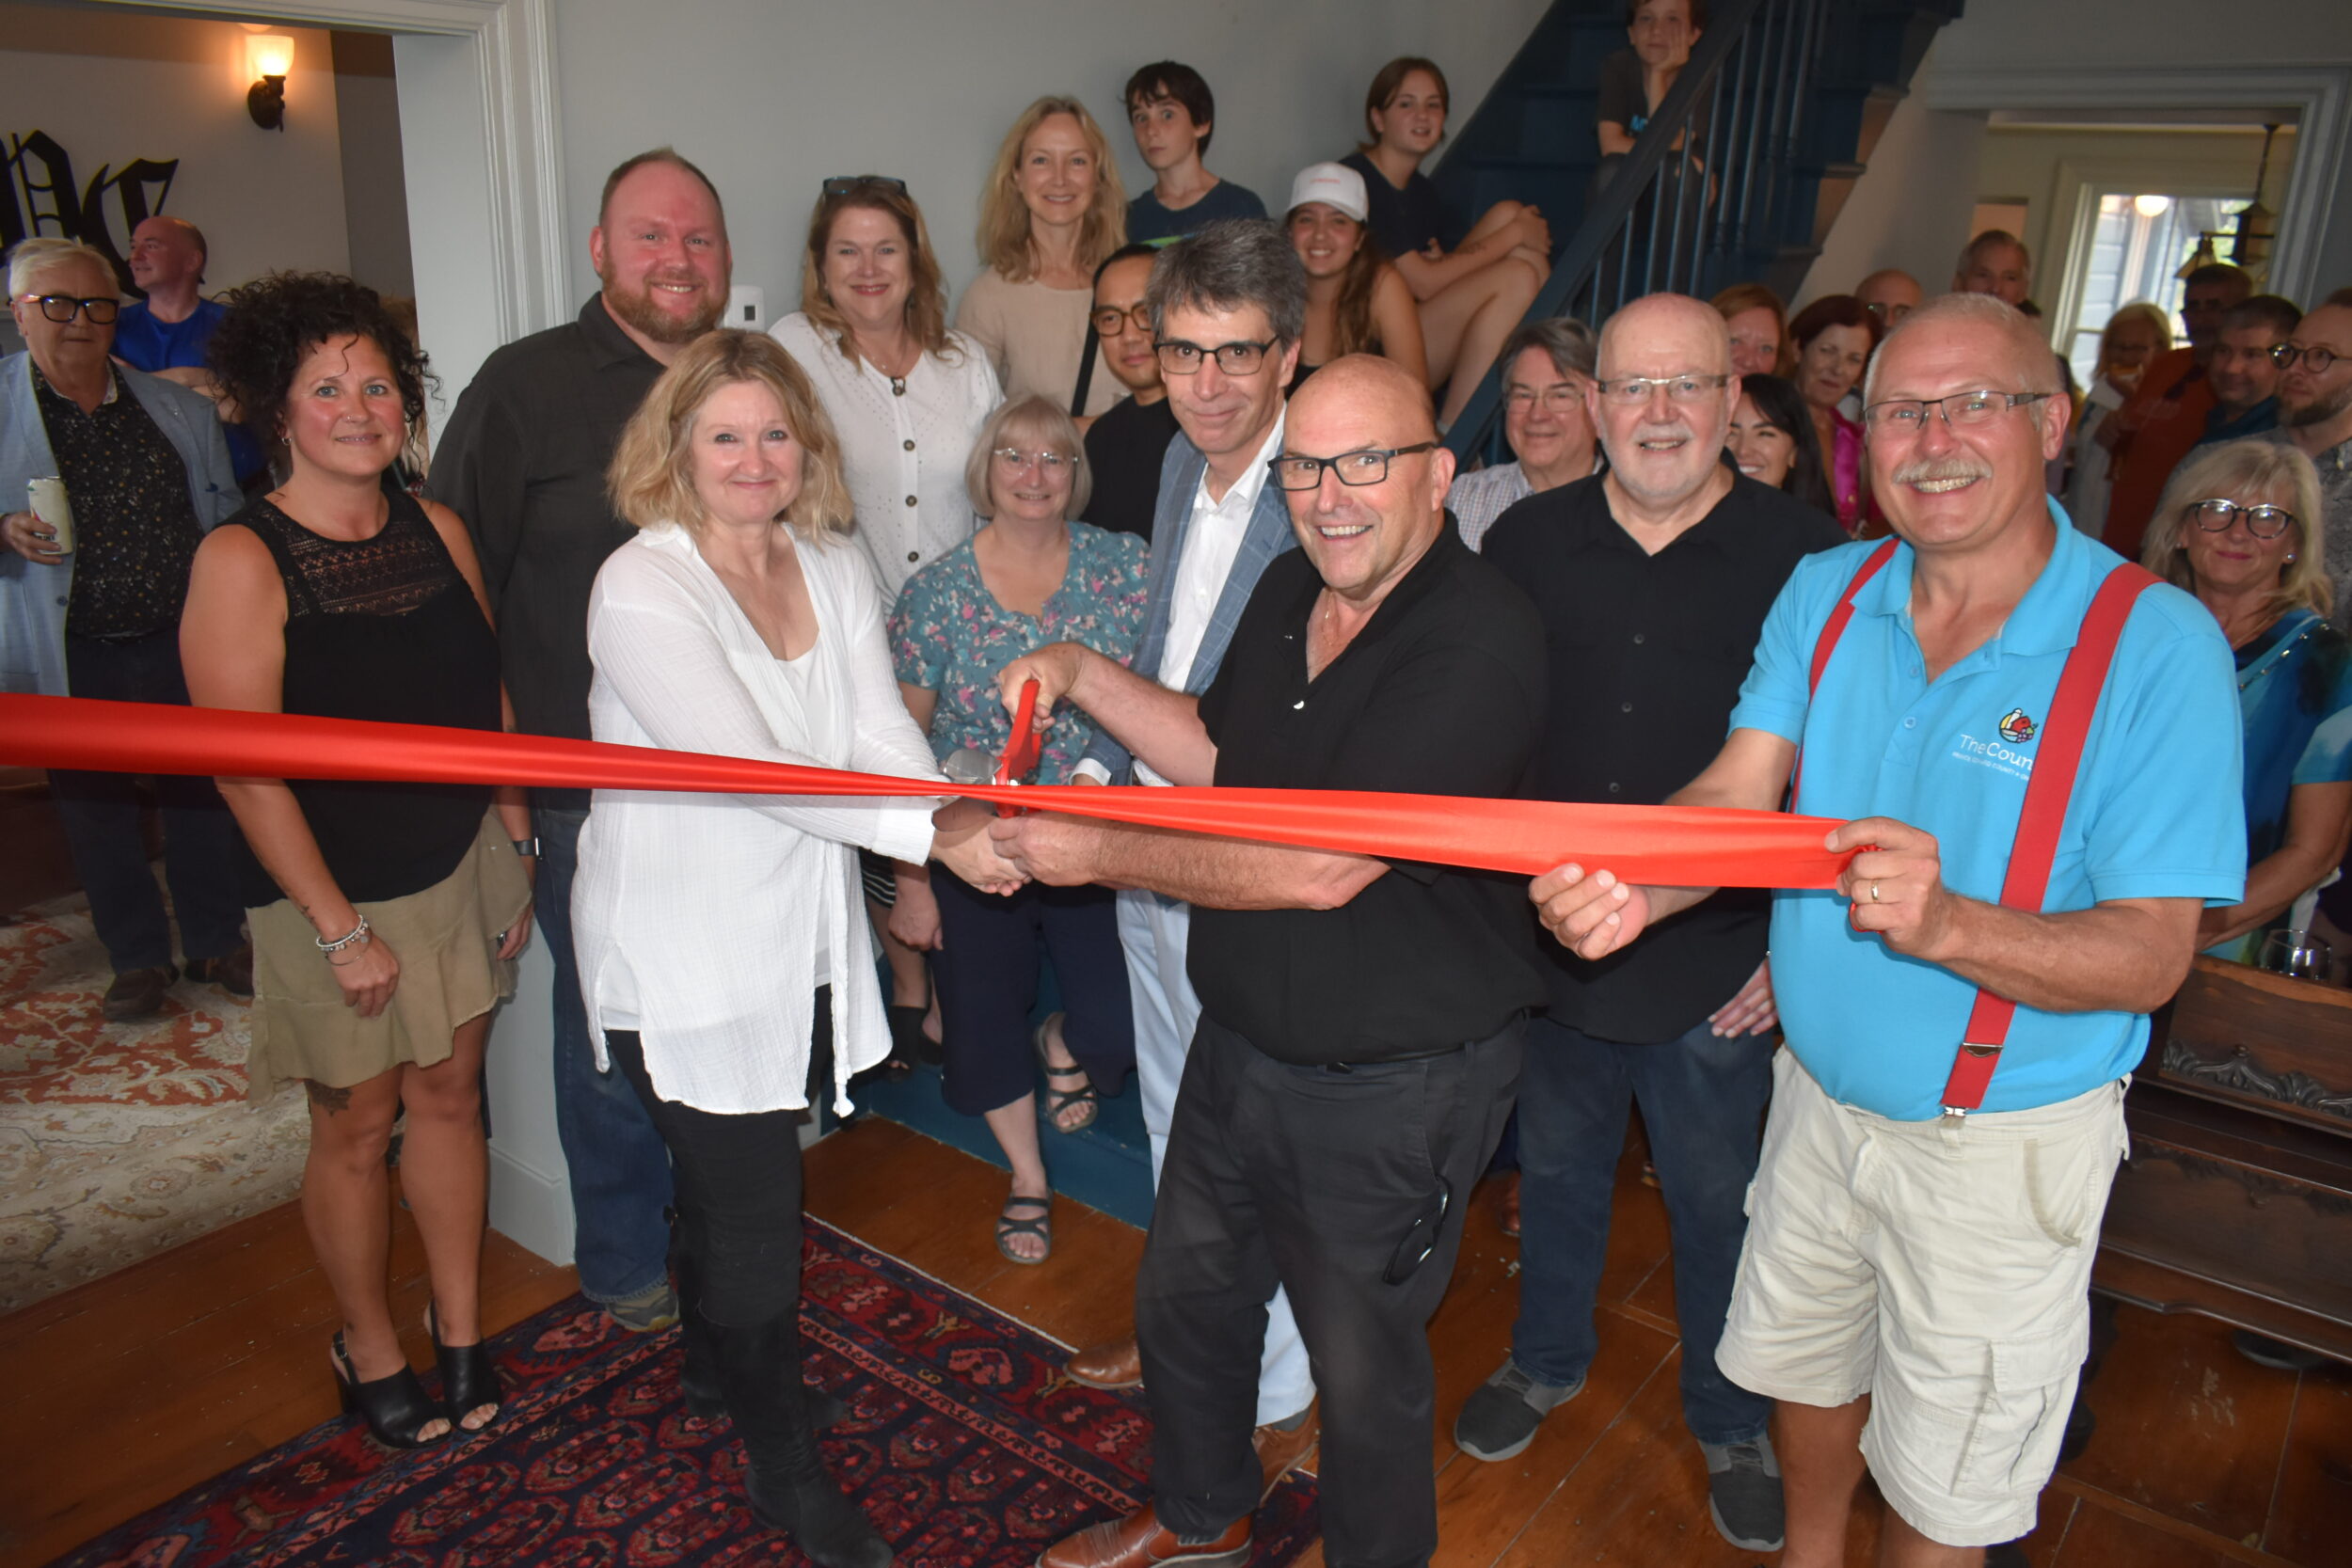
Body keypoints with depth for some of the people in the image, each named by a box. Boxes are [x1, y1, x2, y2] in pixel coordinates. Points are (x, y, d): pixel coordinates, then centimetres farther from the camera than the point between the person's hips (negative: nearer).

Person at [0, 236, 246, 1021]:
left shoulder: (180, 410, 6)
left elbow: (226, 520, 12)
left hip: (185, 644, 1)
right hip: (70, 657, -1)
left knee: (203, 799, 11)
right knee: (97, 814, 11)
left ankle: (216, 943, 29)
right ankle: (137, 957, 28)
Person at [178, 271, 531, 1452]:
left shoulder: (438, 531, 0)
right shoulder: (242, 561, -15)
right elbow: (246, 768, -17)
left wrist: (517, 843, 6)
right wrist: (341, 929, -16)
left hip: (461, 867, 4)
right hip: (335, 893, -4)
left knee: (448, 1094, 15)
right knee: (356, 1123, 11)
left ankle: (460, 1330, 33)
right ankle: (369, 1349, 33)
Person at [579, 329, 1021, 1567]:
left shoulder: (837, 569, 3)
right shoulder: (640, 587, -18)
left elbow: (880, 731, -8)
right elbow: (748, 761, -28)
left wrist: (957, 811, -29)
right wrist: (932, 836, -35)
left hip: (800, 935, 6)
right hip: (685, 949, -6)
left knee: (735, 1174, 23)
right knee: (752, 1203, 4)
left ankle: (714, 1356, 51)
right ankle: (784, 1467, 26)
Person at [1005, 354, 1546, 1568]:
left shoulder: (1477, 640, -26)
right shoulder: (1290, 590, 1)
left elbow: (1321, 868, -31)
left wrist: (1098, 853, -21)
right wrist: (1083, 675, 3)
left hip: (1393, 1089, -8)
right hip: (1239, 1042, 8)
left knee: (1362, 1365, 15)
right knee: (1183, 1294, 26)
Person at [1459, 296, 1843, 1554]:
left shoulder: (1809, 557, -10)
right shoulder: (1528, 541, -1)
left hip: (1721, 972, -2)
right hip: (1544, 948, 3)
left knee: (1720, 1206, 16)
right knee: (1555, 1169, 23)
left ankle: (1731, 1425, 41)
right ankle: (1545, 1360, 48)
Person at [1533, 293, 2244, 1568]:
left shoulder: (2155, 644, -20)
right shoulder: (1824, 594, -5)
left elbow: (2150, 957, -21)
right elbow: (1734, 796, -15)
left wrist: (1946, 924, -40)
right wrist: (1632, 886, -37)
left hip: (2010, 1140, -4)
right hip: (1820, 1091, 5)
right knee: (1803, 1365, 27)